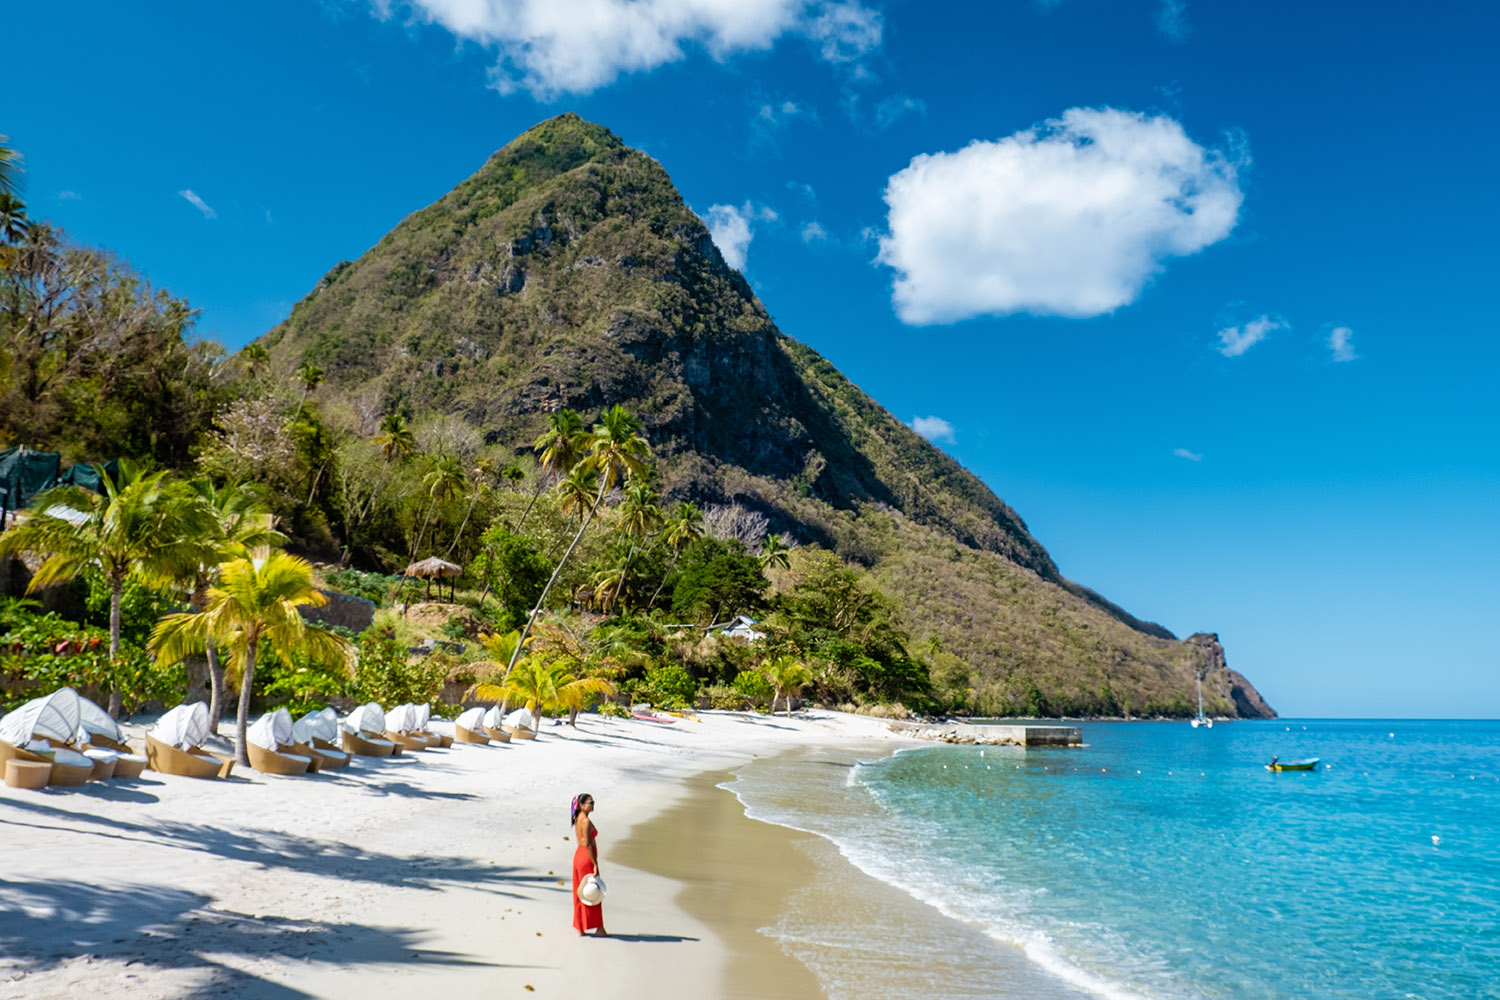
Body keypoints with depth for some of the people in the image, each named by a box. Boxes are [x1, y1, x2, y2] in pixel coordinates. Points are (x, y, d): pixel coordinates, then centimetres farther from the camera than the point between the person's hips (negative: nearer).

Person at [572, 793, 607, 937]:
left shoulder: (578, 819, 10)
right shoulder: (586, 821, -19)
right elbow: (587, 844, -22)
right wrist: (595, 865, -19)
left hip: (578, 855, 9)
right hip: (586, 859, -9)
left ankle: (580, 929, 18)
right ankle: (599, 928, 7)